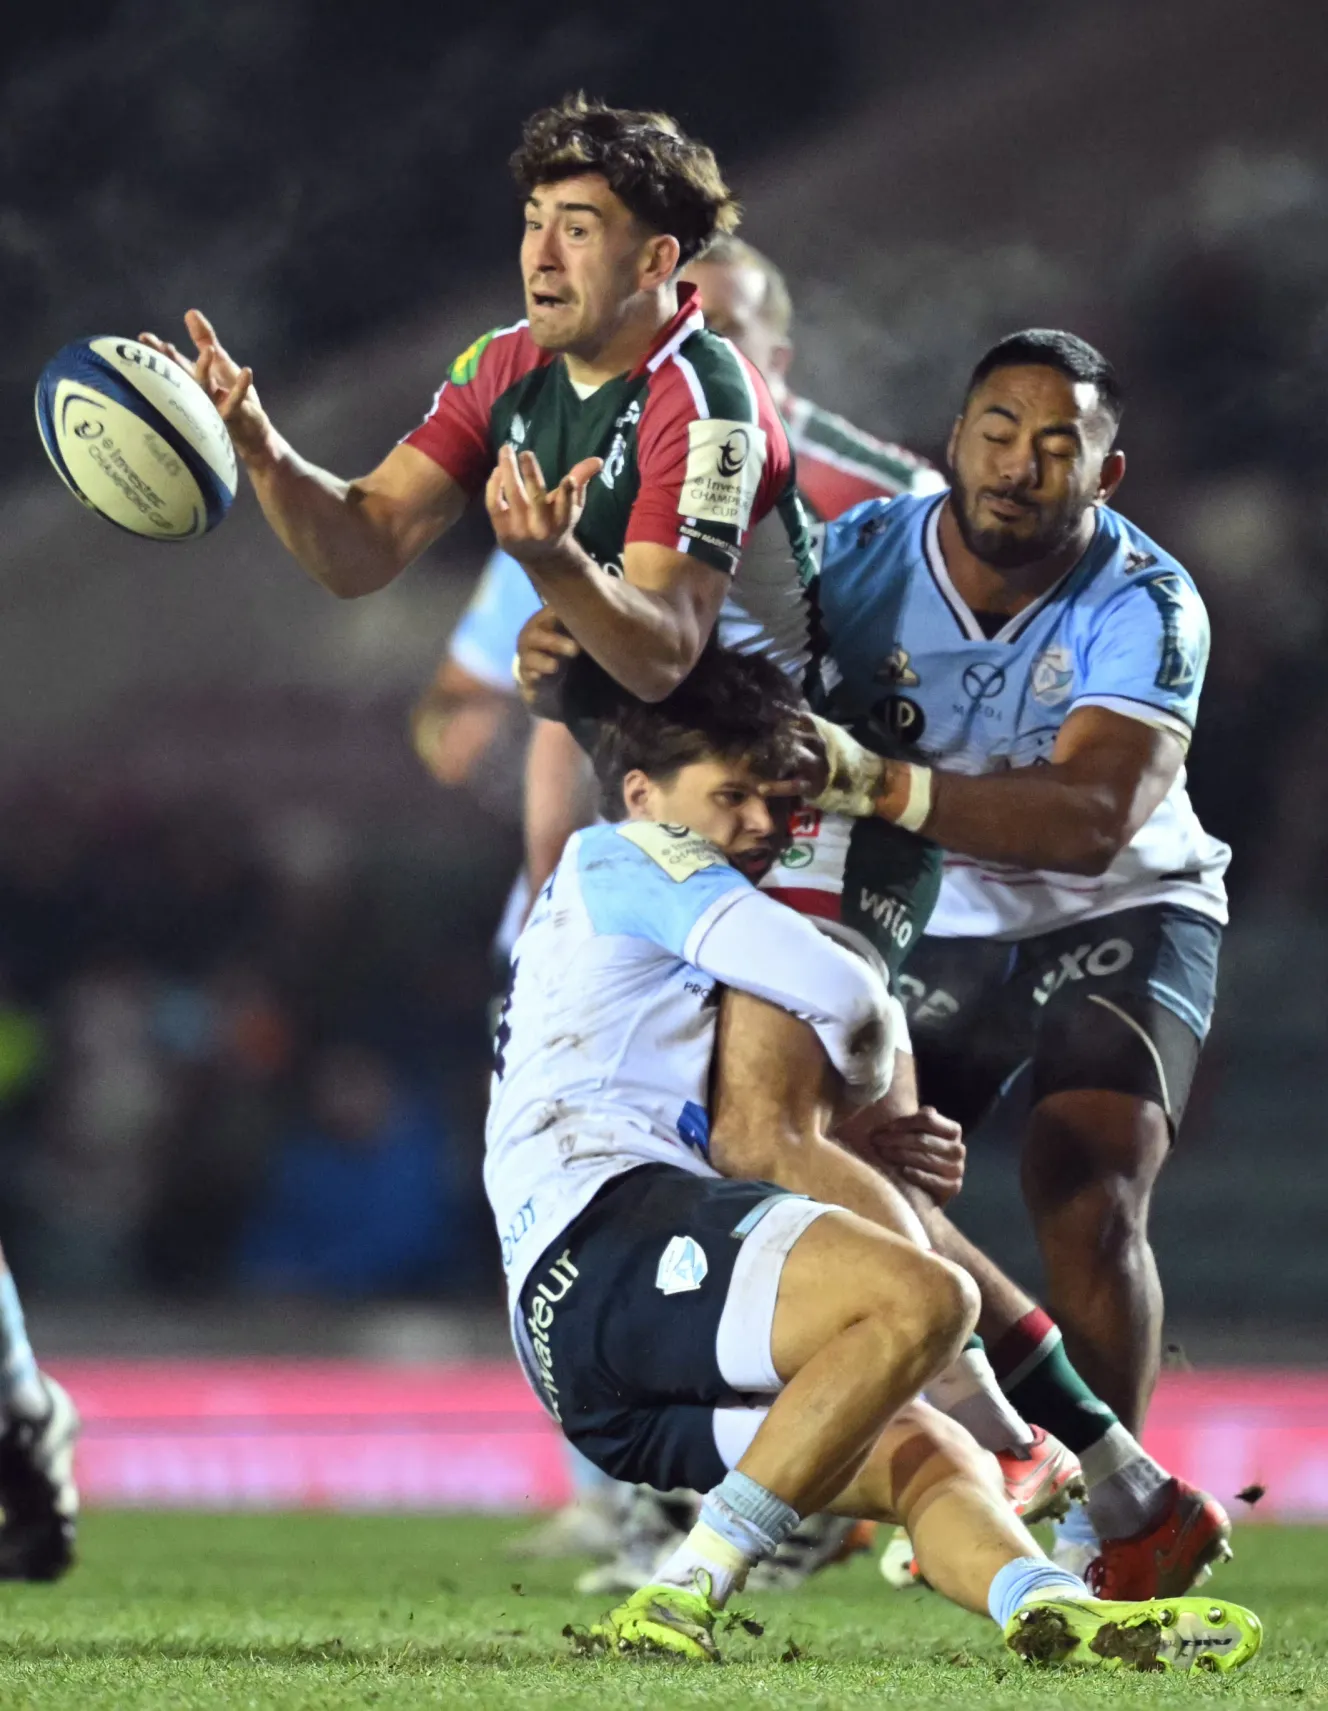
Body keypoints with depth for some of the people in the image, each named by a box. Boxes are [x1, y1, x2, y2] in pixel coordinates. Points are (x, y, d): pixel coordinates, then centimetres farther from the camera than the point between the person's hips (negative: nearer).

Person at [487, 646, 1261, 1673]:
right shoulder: (625, 857, 8)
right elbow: (848, 1000, -3)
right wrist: (864, 1082, 18)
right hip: (605, 1226, -10)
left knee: (934, 1458, -2)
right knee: (920, 1299, -29)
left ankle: (1051, 1608, -33)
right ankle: (679, 1600, -31)